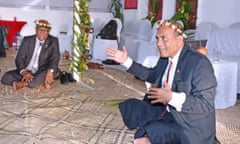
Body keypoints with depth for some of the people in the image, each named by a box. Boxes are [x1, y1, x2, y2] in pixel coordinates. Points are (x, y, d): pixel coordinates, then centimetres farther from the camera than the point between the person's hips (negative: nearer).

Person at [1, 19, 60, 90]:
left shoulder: (53, 41, -1)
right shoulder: (27, 40, 2)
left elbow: (55, 59, -15)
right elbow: (19, 59, -4)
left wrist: (50, 71, -37)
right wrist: (24, 72, -26)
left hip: (41, 73, -1)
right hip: (26, 72, 2)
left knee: (54, 71, -32)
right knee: (6, 77, -20)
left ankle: (23, 84, -30)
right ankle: (40, 83, -26)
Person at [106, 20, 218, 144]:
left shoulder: (199, 63, -22)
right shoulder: (166, 57, 1)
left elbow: (206, 104, -26)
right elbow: (152, 75, 20)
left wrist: (172, 97, -35)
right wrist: (126, 61, 14)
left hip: (189, 125, -8)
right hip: (166, 112, 8)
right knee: (130, 106, 1)